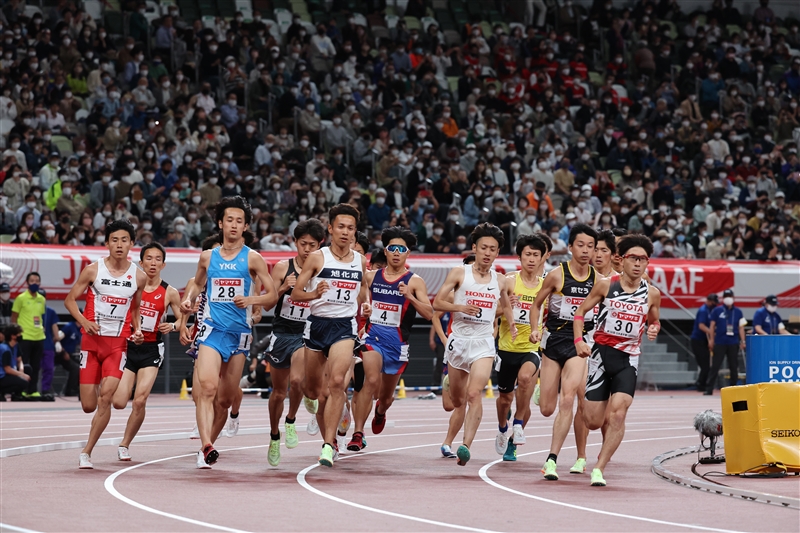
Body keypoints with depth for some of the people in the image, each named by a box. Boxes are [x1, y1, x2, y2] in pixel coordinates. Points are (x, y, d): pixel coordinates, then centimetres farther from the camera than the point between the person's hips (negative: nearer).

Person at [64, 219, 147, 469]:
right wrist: (84, 321, -15)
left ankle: (87, 452, -7)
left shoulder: (139, 277, 2)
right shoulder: (93, 270, -4)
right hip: (92, 340, 0)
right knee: (88, 406, 1)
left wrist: (138, 329, 1)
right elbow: (70, 300, 2)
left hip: (118, 343, 0)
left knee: (106, 398, -17)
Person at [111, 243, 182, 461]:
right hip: (128, 345, 0)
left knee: (139, 401, -13)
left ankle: (124, 445, 6)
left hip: (151, 349, 0)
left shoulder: (170, 293, -1)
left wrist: (173, 326, -13)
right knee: (118, 402, -10)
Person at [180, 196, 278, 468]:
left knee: (225, 399, 7)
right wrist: (189, 299, 8)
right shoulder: (208, 257, 10)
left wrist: (250, 300, -18)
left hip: (240, 333, 0)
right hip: (212, 329, 0)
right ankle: (206, 446, -36)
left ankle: (206, 447, 24)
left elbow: (272, 296, 1)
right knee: (207, 387, -23)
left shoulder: (252, 259, 2)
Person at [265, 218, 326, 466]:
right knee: (279, 392, 13)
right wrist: (282, 289, -18)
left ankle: (290, 422, -1)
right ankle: (274, 437, 34)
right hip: (282, 333, 2)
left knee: (297, 380, -27)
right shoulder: (283, 267, -2)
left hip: (307, 334, -2)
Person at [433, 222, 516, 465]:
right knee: (457, 399, 12)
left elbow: (505, 305, 27)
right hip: (459, 340, 0)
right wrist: (460, 307, -20)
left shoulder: (500, 281, 7)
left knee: (474, 394, -20)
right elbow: (437, 302, -4)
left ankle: (466, 445, -27)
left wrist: (512, 325, 11)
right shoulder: (459, 274, -2)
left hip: (483, 343, 0)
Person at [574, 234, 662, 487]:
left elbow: (654, 321, 19)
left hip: (629, 359, 0)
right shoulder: (605, 284, -3)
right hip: (602, 352, 0)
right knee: (593, 422, 1)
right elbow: (581, 311, 5)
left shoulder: (652, 293, 2)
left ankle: (599, 468, -12)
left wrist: (653, 329, -5)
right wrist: (579, 340, -9)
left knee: (617, 413, -19)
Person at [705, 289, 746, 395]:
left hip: (733, 343, 2)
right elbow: (712, 325, 5)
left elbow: (741, 327, 10)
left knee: (734, 367, 6)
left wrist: (742, 341, 3)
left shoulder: (738, 312, 10)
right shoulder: (717, 311, 5)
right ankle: (709, 389, -6)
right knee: (715, 366, -5)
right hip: (720, 342, -2)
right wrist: (711, 340, -2)